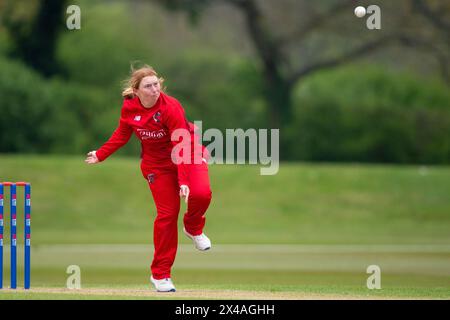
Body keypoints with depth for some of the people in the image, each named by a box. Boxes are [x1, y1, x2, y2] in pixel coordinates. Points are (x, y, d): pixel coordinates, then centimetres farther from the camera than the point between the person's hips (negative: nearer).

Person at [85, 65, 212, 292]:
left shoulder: (171, 108, -25)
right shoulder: (129, 108, -11)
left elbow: (182, 147, -27)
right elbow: (121, 135, 10)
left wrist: (183, 181, -33)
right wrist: (100, 155, 9)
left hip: (188, 155, -2)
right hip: (157, 162, 2)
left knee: (201, 193, -29)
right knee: (166, 214, -4)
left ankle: (193, 228, 8)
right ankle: (160, 274, 8)